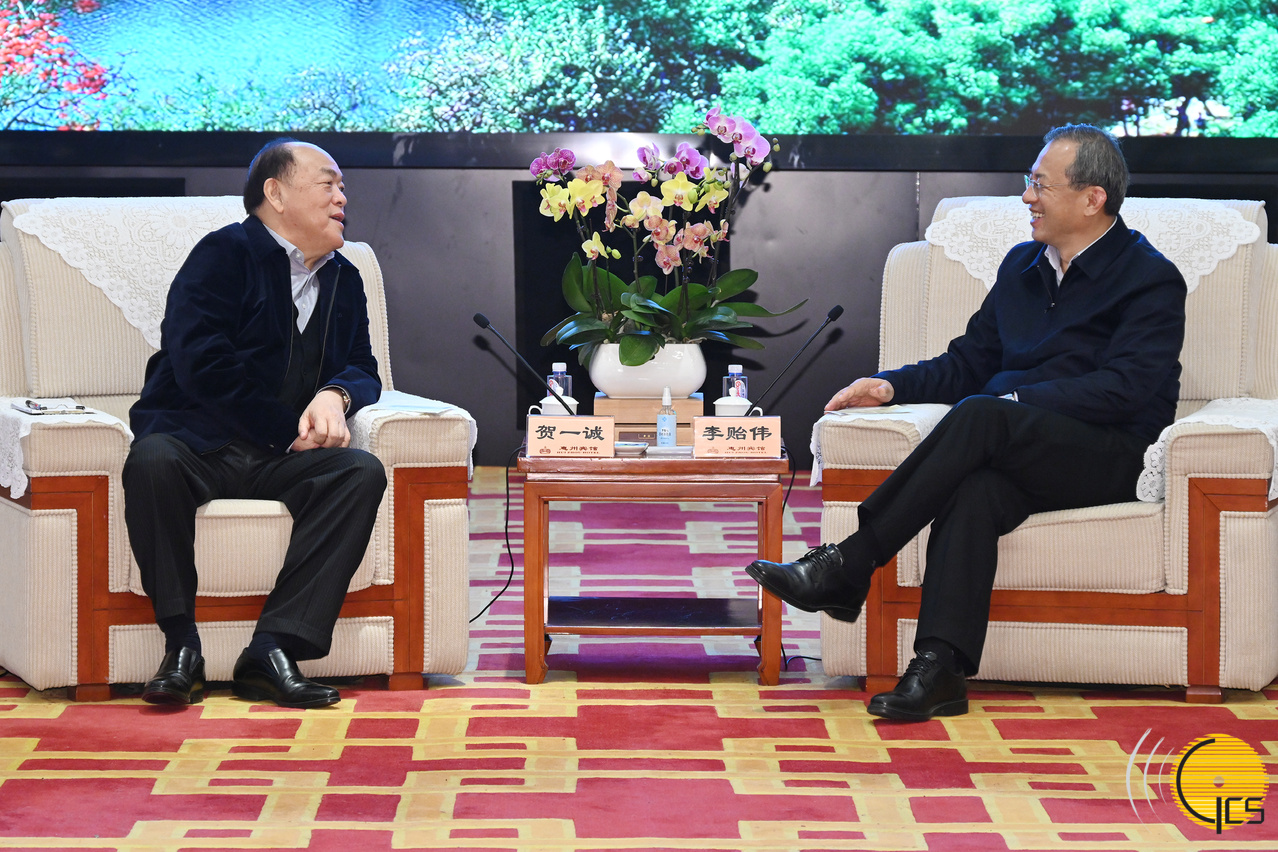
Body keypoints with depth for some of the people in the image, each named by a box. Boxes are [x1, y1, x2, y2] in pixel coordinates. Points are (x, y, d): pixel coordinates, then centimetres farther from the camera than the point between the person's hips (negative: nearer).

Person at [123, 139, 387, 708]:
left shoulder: (344, 281, 20)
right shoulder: (224, 254, -2)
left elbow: (362, 367, 17)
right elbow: (200, 363, -15)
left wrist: (336, 395, -10)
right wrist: (290, 431, -14)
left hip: (280, 461, 5)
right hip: (196, 442, -5)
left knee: (363, 473, -25)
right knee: (152, 462, -38)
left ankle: (273, 648, -32)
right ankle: (181, 645, -27)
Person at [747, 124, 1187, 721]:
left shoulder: (1151, 280, 1)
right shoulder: (1022, 265, 22)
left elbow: (1124, 389, -12)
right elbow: (969, 362, 23)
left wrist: (1015, 401, -19)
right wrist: (891, 386, 5)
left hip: (1110, 457, -5)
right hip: (1014, 456, 5)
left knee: (980, 415, -33)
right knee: (974, 489, -33)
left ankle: (846, 567, -33)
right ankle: (940, 668, -45)